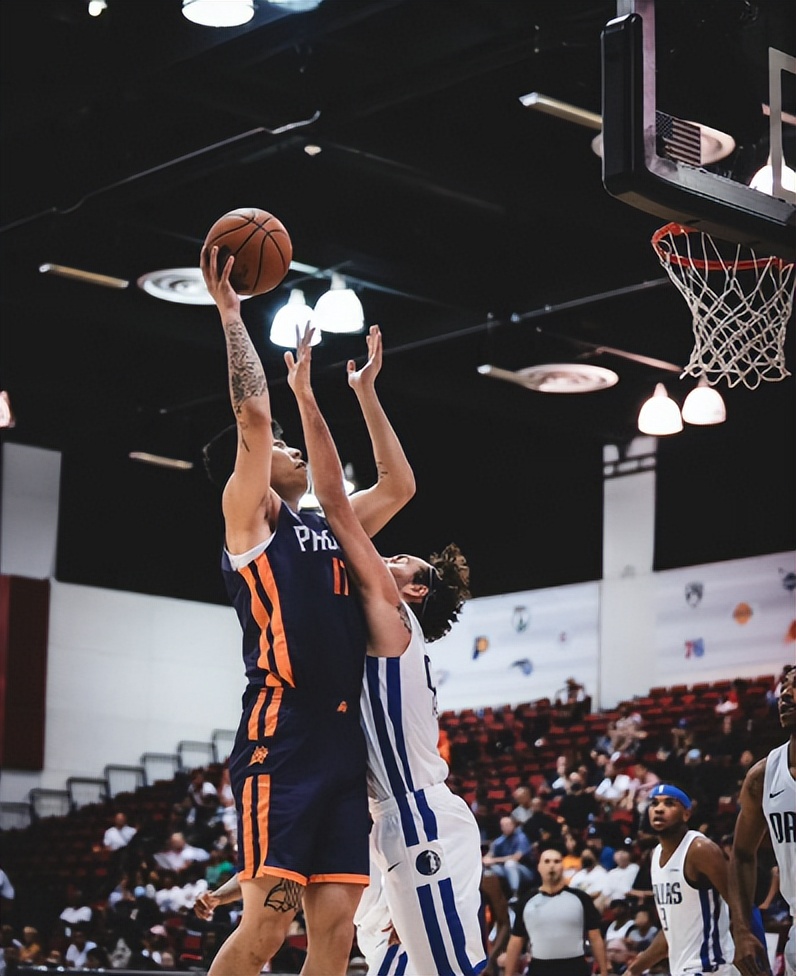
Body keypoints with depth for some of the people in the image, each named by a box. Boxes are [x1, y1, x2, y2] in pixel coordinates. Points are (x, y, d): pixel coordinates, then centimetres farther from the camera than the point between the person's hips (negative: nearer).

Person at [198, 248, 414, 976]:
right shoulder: (247, 518, 4)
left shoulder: (328, 528, 23)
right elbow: (253, 416, -8)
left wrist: (366, 391, 34)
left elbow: (399, 485, 33)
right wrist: (230, 310, -3)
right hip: (282, 734, -7)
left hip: (343, 742, 7)